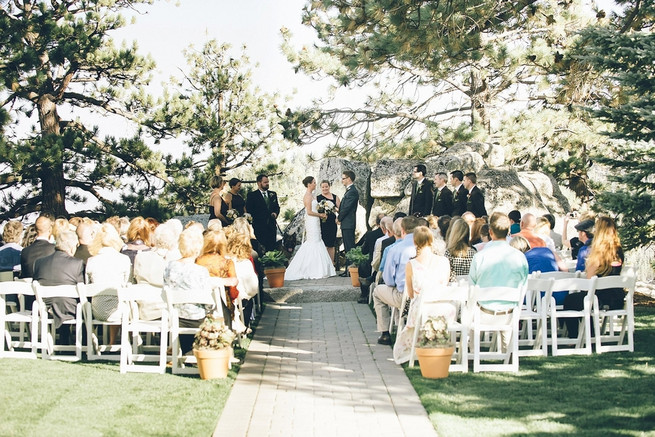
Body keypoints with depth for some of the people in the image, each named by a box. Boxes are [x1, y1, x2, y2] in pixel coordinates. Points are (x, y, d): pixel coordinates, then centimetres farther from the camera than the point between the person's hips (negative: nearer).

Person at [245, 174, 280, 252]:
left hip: (272, 225, 4)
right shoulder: (252, 195, 1)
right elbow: (249, 210, -4)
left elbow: (277, 207, 22)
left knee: (272, 247, 0)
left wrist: (276, 213, 1)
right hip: (259, 226, -4)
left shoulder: (273, 194, 17)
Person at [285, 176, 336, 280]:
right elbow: (309, 212, -18)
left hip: (315, 223, 10)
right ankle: (314, 271, -4)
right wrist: (320, 215, -7)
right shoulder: (308, 196, -14)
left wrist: (320, 214, 9)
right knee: (314, 245, -7)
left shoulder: (310, 195, 15)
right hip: (312, 223, -10)